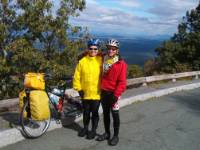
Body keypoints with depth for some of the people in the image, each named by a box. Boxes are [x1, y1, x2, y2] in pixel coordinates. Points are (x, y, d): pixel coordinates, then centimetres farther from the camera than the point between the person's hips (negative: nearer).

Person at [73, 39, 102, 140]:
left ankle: (93, 130, 28)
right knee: (86, 112, 17)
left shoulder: (101, 60, -7)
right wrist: (79, 89, -2)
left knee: (95, 113, 10)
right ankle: (85, 128, 37)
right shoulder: (82, 61, -3)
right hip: (85, 93, 2)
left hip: (96, 93, -2)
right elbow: (77, 77, 0)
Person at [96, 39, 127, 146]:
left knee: (115, 114, 5)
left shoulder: (121, 63, -11)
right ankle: (107, 133, 30)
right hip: (103, 92, 5)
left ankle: (116, 136, 18)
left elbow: (122, 81, -13)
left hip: (113, 93, -5)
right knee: (105, 113, 15)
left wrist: (116, 94, -18)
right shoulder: (103, 60, 4)